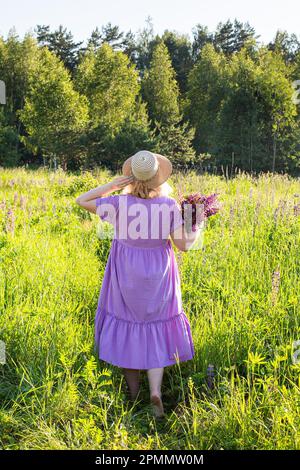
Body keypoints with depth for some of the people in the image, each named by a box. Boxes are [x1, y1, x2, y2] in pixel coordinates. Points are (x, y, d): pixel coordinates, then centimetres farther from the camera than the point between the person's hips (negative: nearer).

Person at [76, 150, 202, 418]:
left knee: (126, 330, 15)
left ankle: (134, 395, 23)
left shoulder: (120, 203, -14)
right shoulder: (169, 205, -13)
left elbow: (82, 201, -3)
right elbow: (183, 245, -11)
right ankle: (156, 390, -5)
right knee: (156, 333, 13)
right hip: (157, 277, 0)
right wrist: (196, 233, 9)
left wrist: (112, 186, -7)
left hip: (125, 275, 0)